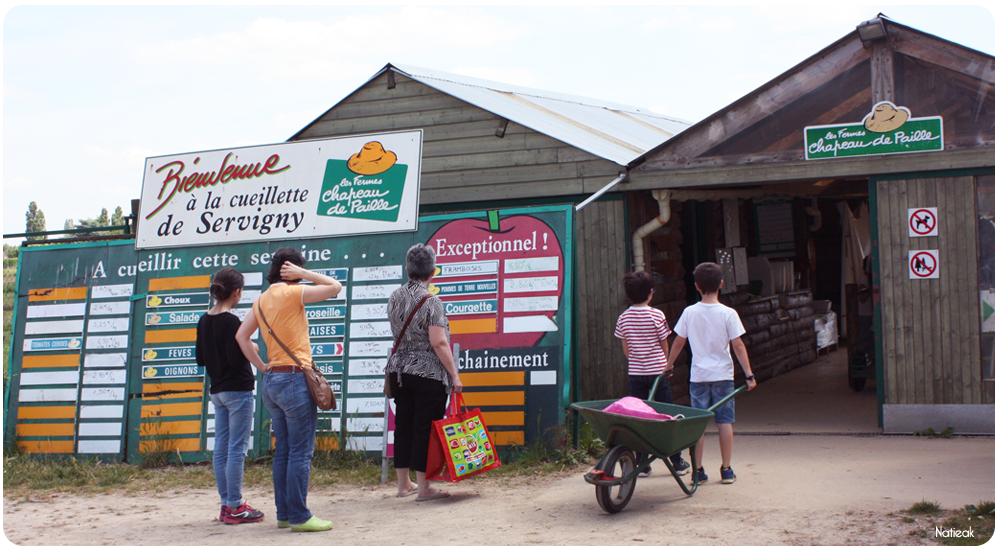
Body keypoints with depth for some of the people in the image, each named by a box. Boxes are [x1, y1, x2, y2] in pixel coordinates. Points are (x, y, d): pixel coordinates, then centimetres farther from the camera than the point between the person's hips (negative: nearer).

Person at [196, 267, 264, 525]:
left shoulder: (204, 321, 8)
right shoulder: (231, 322, -16)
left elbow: (200, 358, 12)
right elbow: (236, 358, -20)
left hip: (217, 391, 8)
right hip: (238, 390, -8)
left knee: (221, 449, 9)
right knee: (237, 448, -4)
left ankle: (227, 505, 14)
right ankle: (235, 508, -2)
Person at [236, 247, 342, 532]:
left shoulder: (262, 300, 12)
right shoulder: (292, 293, -10)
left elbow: (241, 335, 13)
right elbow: (334, 287, -9)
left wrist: (261, 366, 12)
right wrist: (302, 273, -3)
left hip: (272, 380, 8)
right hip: (294, 379, -8)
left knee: (283, 452, 12)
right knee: (301, 452, -4)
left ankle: (284, 514, 16)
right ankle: (299, 517, -3)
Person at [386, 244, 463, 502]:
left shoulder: (395, 297, 5)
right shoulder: (431, 302, -14)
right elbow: (439, 343, -19)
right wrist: (454, 375, -13)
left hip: (399, 371, 6)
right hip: (428, 374, -6)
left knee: (403, 425, 12)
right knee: (425, 428, 0)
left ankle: (403, 483, 21)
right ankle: (423, 488, 4)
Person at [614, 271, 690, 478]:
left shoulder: (623, 318, -1)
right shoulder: (656, 315, -10)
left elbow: (625, 348, 6)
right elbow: (665, 346, -1)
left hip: (635, 373, 2)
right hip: (657, 371, -2)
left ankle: (641, 463, 8)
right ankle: (677, 462, 15)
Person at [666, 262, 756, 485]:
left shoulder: (689, 312, -2)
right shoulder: (728, 313, -8)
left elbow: (678, 342, 5)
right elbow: (738, 346, -7)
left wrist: (668, 366, 20)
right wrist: (749, 375, -2)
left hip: (698, 375, 1)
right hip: (722, 374, -1)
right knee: (724, 422, 7)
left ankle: (698, 470, 8)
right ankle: (726, 470, 10)